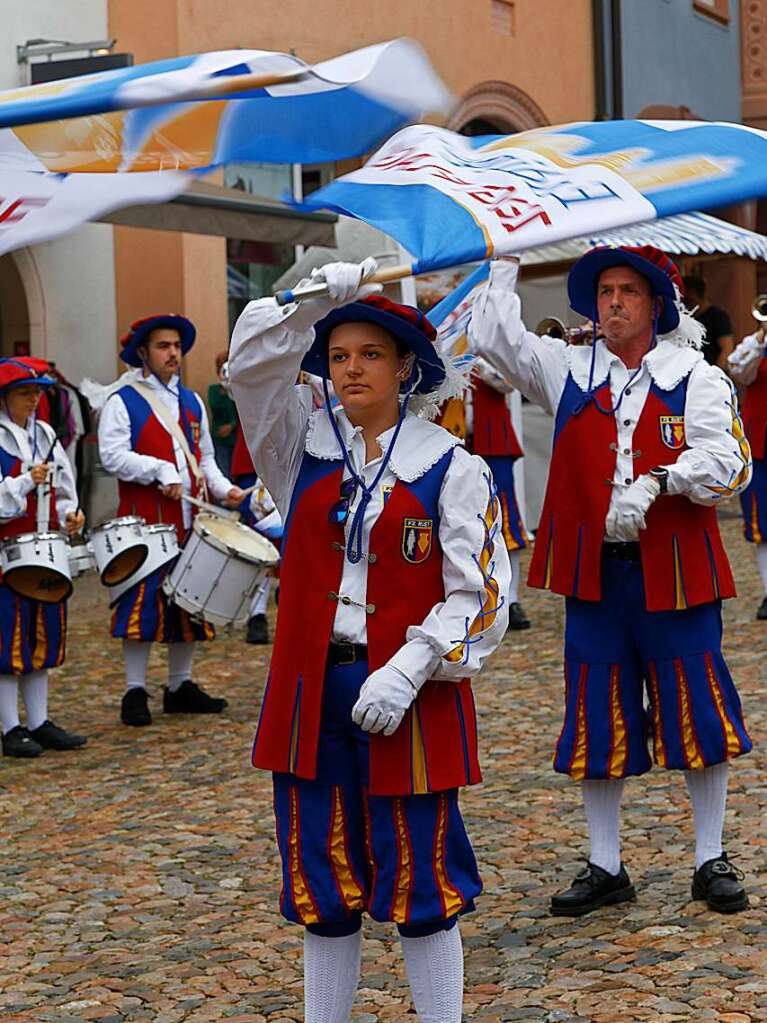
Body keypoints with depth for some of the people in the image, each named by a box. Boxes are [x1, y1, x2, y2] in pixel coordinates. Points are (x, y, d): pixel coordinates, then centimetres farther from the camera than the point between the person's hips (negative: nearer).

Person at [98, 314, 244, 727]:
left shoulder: (192, 402, 17)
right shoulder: (123, 401, -2)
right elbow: (112, 456, -12)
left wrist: (222, 488, 5)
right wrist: (160, 472, -19)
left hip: (191, 521, 6)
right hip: (145, 522, -6)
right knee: (142, 603, -6)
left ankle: (180, 686, 20)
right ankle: (135, 692, 2)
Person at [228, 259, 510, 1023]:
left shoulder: (451, 467, -4)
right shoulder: (305, 444, 7)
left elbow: (480, 594, -7)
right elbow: (252, 366, -7)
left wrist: (408, 670, -18)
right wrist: (318, 296, -20)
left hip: (409, 699, -3)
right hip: (312, 692, 3)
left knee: (419, 887, 4)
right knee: (321, 886, 11)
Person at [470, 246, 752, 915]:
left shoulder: (696, 377, 0)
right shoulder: (567, 371, 9)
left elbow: (728, 462, -10)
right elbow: (493, 337, 5)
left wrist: (656, 482, -23)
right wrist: (507, 264, 4)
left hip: (675, 571, -2)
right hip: (594, 573, 2)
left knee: (698, 714, 4)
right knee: (598, 722, 8)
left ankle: (711, 862, 19)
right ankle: (606, 867, 20)